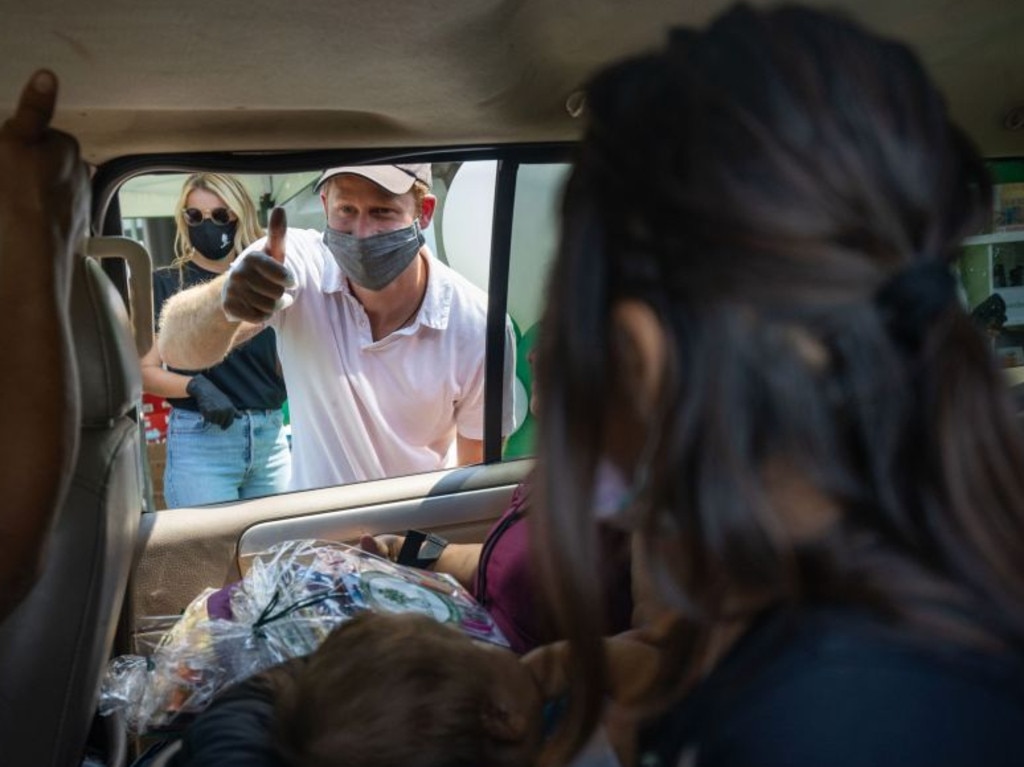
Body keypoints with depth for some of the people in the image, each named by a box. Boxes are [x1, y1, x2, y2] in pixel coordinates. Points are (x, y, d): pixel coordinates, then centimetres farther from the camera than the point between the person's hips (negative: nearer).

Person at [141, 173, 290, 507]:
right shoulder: (164, 283, 0)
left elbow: (286, 365, 6)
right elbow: (146, 371, -4)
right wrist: (195, 386, -22)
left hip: (270, 436, 4)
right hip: (200, 440, -4)